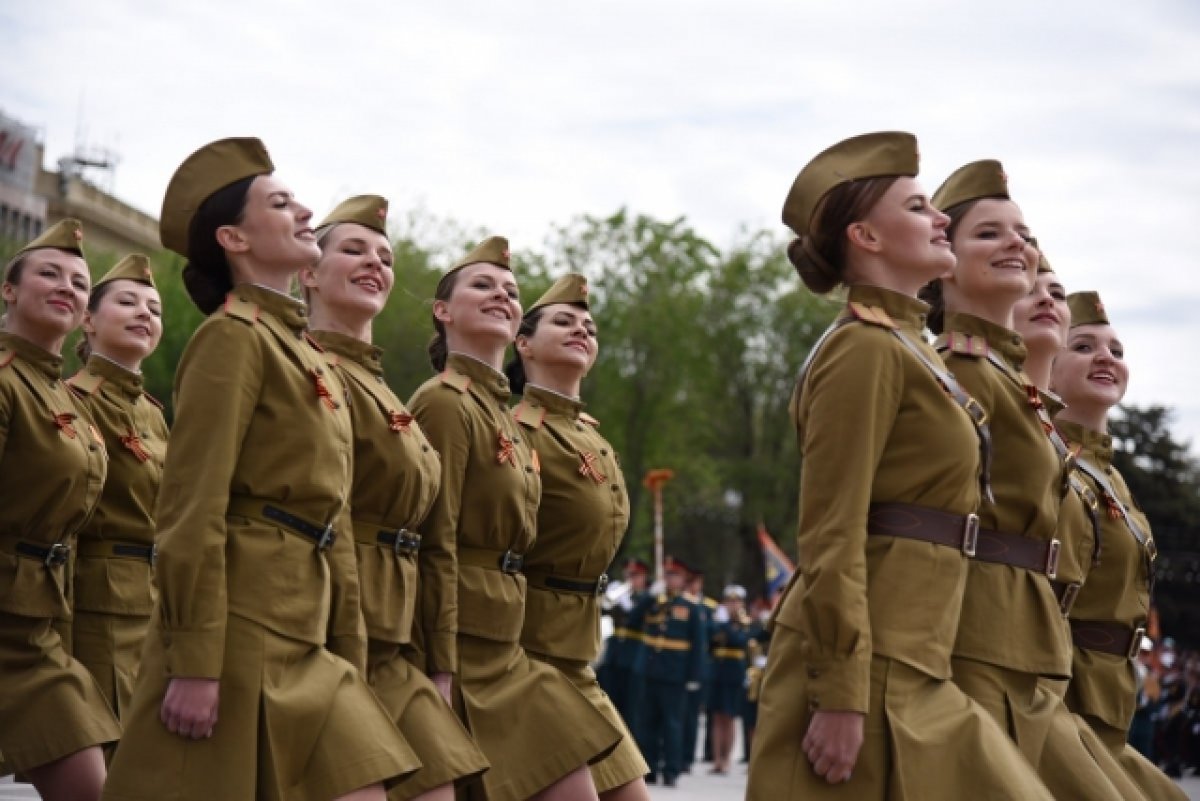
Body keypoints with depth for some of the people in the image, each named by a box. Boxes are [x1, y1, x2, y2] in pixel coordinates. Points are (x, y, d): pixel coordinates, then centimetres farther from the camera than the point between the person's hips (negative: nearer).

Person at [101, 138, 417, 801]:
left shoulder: (304, 352, 20)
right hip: (240, 628, -9)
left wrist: (349, 659, 17)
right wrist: (194, 664, -20)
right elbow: (191, 511, -15)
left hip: (302, 643, 9)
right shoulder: (234, 336, -7)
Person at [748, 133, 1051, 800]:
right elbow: (832, 537, -18)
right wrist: (840, 698, -22)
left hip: (915, 678, 9)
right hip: (870, 672, -9)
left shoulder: (905, 347, 18)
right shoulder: (865, 350, -11)